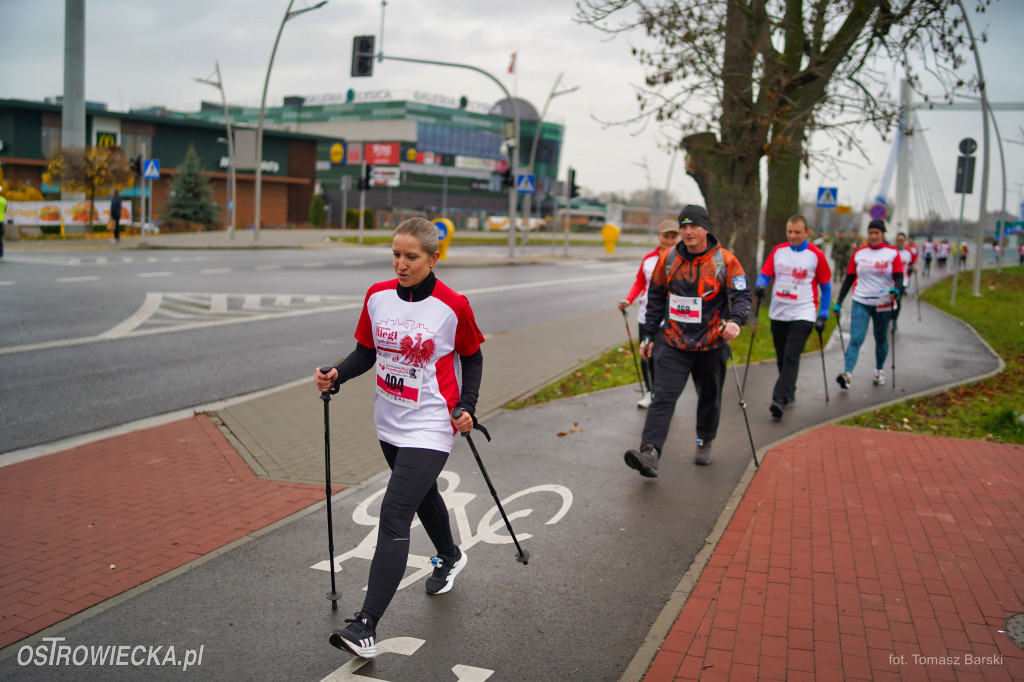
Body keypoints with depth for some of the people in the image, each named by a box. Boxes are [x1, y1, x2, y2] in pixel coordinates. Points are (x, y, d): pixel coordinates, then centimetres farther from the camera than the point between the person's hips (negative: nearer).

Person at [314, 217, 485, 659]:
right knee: (422, 494, 26)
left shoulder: (452, 306, -13)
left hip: (429, 427, -6)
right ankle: (450, 558, 56)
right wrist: (337, 375, -11)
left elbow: (472, 357, 1)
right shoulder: (377, 296, -2)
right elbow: (366, 352, 7)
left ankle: (366, 625, -14)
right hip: (389, 423, 6)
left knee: (394, 513, -15)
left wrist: (467, 406, -10)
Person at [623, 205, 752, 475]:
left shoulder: (725, 261, -5)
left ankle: (704, 443, 40)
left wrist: (735, 320, -28)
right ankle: (650, 453, -21)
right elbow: (656, 299, 13)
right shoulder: (667, 259, 3)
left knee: (709, 398, 16)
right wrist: (649, 335, 12)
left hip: (711, 344, 0)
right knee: (663, 397, -12)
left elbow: (742, 296, -6)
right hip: (673, 343, 1)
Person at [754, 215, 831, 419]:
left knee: (791, 357, -16)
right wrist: (760, 286, -14)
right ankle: (789, 393, 30)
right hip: (778, 314, 4)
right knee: (781, 358, 12)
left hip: (802, 315, -4)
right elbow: (765, 274, 10)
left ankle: (780, 399, -21)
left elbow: (826, 287, 5)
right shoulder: (778, 251, 7)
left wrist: (823, 315, 0)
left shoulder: (816, 255, -2)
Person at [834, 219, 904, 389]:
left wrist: (895, 291, -27)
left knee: (881, 339, 14)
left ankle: (879, 371, 32)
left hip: (883, 304, 0)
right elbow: (849, 278, 9)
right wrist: (839, 302, 5)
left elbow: (898, 277, -5)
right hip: (861, 303, 0)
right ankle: (847, 374, -24)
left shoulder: (892, 253, 1)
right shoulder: (859, 253, 5)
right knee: (856, 339, -13)